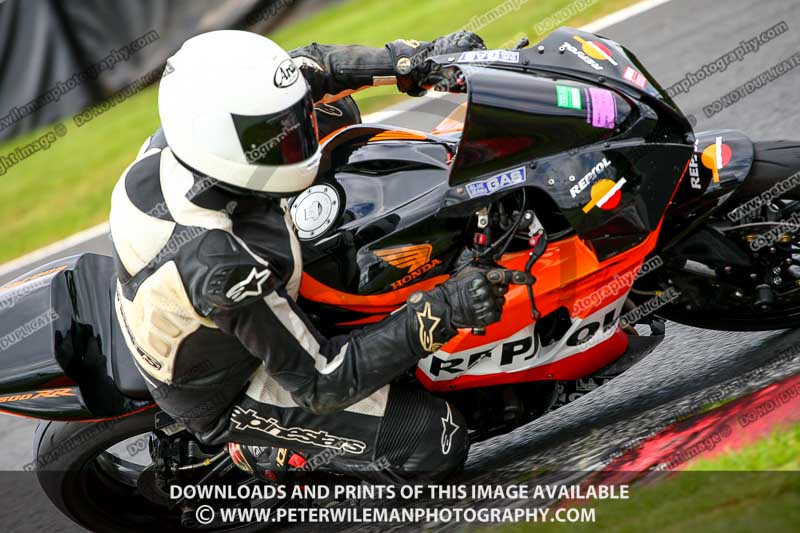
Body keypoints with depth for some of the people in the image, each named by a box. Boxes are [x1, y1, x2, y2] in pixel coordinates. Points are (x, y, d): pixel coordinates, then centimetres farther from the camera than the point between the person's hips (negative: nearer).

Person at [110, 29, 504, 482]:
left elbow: (304, 70, -9)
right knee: (437, 441, -16)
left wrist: (418, 61, -18)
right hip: (224, 396, -7)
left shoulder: (173, 142, -24)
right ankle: (256, 454, 3)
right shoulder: (226, 271, -44)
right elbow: (321, 383, -32)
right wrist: (444, 311, -39)